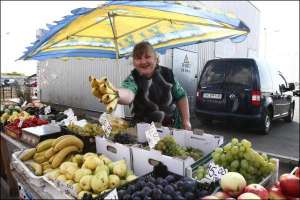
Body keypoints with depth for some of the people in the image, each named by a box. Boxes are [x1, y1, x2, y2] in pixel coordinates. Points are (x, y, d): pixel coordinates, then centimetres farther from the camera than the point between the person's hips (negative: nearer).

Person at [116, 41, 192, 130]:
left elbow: (181, 96, 2)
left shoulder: (167, 73, -10)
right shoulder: (133, 78, -19)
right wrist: (114, 94, -66)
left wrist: (186, 121, -2)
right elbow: (128, 94, -43)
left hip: (172, 127, 1)